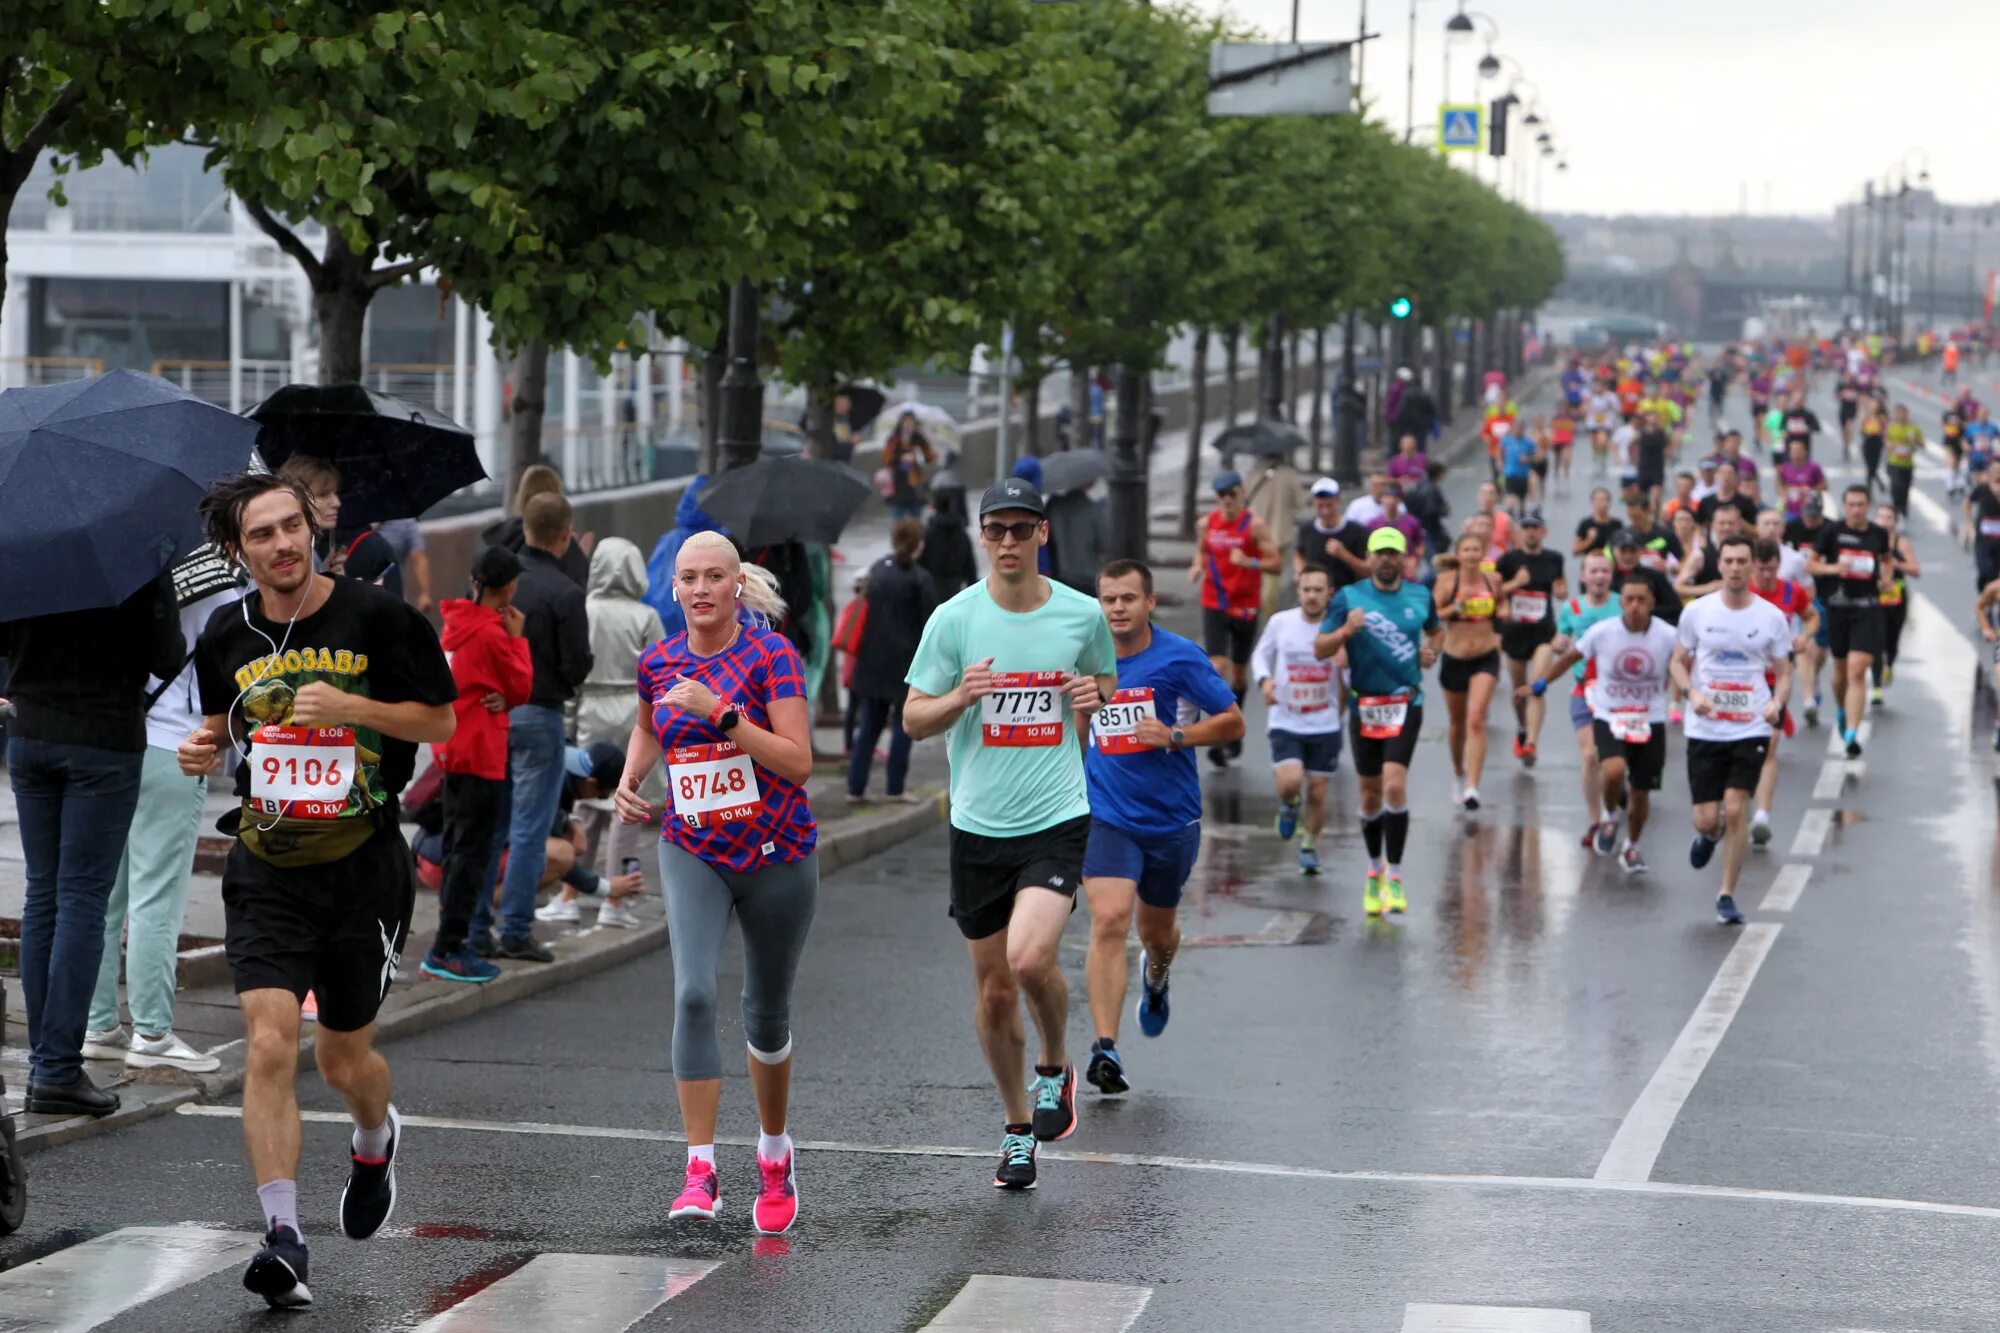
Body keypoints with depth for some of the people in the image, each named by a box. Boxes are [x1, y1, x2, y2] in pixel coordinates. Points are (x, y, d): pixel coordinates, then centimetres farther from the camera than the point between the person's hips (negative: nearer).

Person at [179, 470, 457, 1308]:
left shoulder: (377, 618, -7)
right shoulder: (227, 636, 4)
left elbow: (440, 721, -2)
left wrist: (350, 708, -17)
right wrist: (203, 750, -2)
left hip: (363, 867, -2)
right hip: (266, 870, 2)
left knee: (343, 1058, 12)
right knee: (270, 1046, -16)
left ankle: (375, 1141, 48)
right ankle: (282, 1237, -15)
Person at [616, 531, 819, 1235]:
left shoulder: (772, 654, -11)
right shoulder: (657, 663, 2)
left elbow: (798, 760, -19)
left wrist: (721, 712, -26)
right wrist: (629, 781, 7)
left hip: (777, 854, -2)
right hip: (693, 853, 2)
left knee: (766, 1012, 10)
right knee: (693, 994, -19)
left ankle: (775, 1153, 35)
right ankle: (700, 1173, -19)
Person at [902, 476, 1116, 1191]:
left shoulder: (1084, 615, 1)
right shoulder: (954, 619, -2)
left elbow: (1106, 685, 19)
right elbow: (913, 719, 3)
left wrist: (1096, 696, -5)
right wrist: (961, 697, -18)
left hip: (1057, 817, -1)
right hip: (979, 826, 1)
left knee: (1030, 959, -22)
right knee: (994, 990, 7)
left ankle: (1055, 1068, 8)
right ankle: (1017, 1127, 27)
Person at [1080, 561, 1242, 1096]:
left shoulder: (1179, 658, -10)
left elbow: (1232, 722, -5)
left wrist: (1175, 736, -18)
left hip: (1172, 817, 0)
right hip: (1106, 816, 0)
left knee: (1157, 928, 19)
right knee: (1109, 921, -19)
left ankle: (1156, 977, 57)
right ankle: (1105, 1049, -20)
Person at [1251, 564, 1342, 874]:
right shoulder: (1280, 622, -4)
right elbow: (1260, 655, 10)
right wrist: (1264, 680, -9)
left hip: (1325, 724, 1)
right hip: (1285, 723, -1)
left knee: (1317, 793, 6)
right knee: (1290, 782, -21)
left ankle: (1310, 846, 30)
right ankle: (1289, 805, 16)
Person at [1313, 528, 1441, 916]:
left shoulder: (1420, 596, 6)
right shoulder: (1348, 597, -1)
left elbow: (1436, 630, 26)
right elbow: (1319, 649, -3)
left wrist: (1431, 649, 5)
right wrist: (1346, 630, -21)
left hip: (1406, 704, 0)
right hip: (1364, 705, 0)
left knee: (1394, 785, -17)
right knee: (1371, 794, 9)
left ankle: (1394, 877, -13)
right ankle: (1375, 870, 29)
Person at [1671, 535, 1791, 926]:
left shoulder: (1771, 617, 1)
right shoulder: (1697, 611, 1)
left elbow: (1783, 674, 8)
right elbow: (1679, 662, 10)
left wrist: (1776, 703, -12)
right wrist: (1692, 693, -10)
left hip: (1751, 729, -1)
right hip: (1704, 729, 1)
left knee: (1736, 809, -12)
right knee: (1707, 818, -2)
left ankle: (1727, 895, 2)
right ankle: (1709, 835, 38)